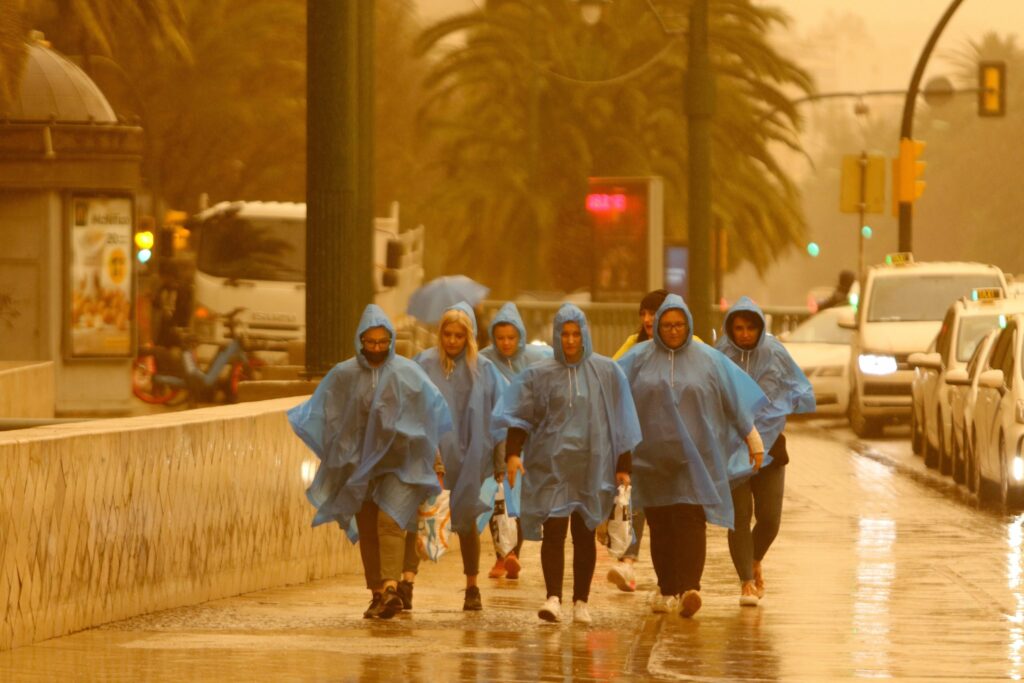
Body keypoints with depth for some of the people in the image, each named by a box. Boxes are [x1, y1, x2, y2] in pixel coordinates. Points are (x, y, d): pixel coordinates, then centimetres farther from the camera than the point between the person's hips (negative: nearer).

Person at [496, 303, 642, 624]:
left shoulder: (606, 372, 4)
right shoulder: (540, 375, 3)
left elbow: (619, 421, 7)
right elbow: (520, 416, -1)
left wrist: (623, 465, 3)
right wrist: (513, 453, -16)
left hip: (592, 464, 1)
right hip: (552, 464, -1)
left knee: (584, 534, 5)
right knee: (553, 529, -12)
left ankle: (581, 602, 11)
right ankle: (553, 598, -18)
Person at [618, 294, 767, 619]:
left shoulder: (708, 360, 4)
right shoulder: (639, 359, 4)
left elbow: (736, 400, 9)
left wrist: (753, 439, 10)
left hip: (694, 455, -1)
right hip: (653, 455, 1)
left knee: (690, 519, -12)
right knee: (660, 524, 4)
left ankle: (689, 589, -22)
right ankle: (667, 589, 13)